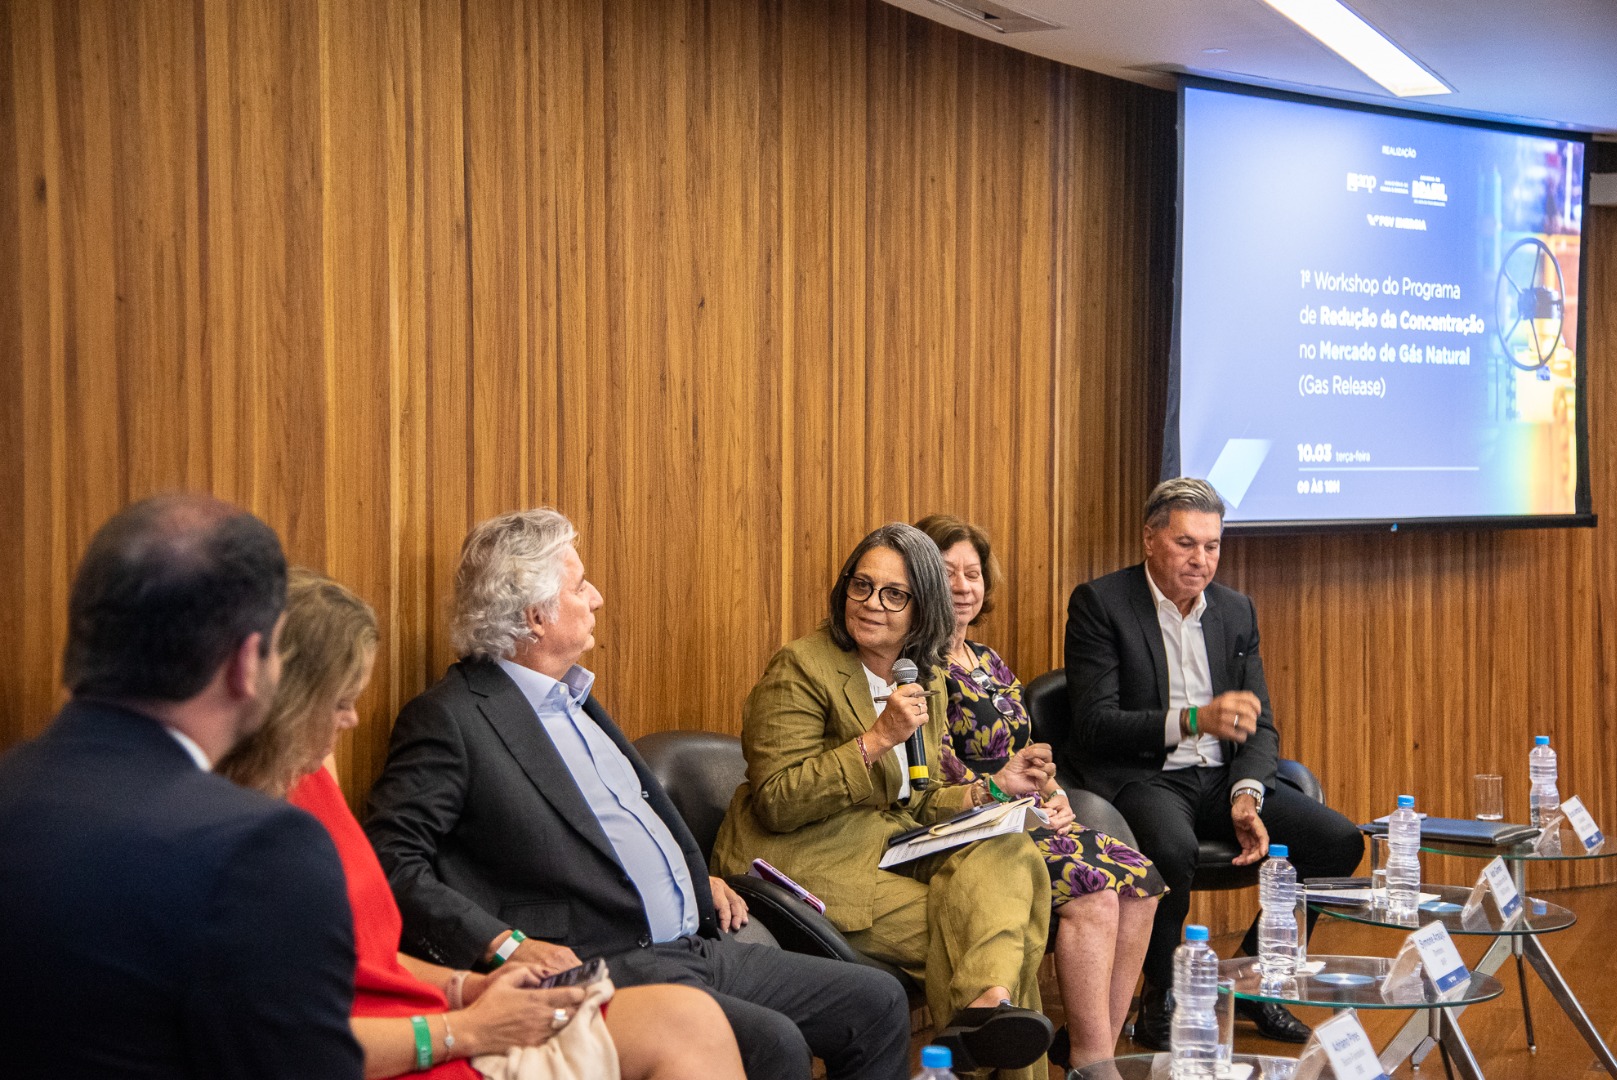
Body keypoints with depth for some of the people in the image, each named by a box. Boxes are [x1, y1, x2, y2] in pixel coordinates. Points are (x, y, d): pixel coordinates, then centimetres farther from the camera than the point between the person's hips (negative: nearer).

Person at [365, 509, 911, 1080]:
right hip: (604, 970, -9)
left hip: (696, 946, 9)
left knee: (878, 1002, 2)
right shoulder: (448, 718, -9)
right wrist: (505, 942, -23)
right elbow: (390, 862, -16)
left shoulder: (572, 697, 19)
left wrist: (700, 877, 18)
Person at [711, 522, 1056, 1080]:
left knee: (1006, 852, -24)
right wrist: (876, 740, -21)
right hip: (809, 863, -7)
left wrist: (992, 788, 3)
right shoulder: (801, 668, -8)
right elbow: (777, 804, -16)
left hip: (891, 847, 7)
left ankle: (987, 999, -41)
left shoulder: (927, 682, 15)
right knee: (962, 924, -26)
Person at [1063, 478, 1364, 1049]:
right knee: (1173, 848, -38)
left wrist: (1246, 795, -11)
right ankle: (1161, 997, -12)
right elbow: (1094, 724, -15)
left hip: (1221, 777, 6)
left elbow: (1261, 726, 10)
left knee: (1339, 841, -12)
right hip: (1140, 777, -6)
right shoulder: (1100, 603, -6)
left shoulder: (1236, 611, 12)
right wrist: (1193, 720, -29)